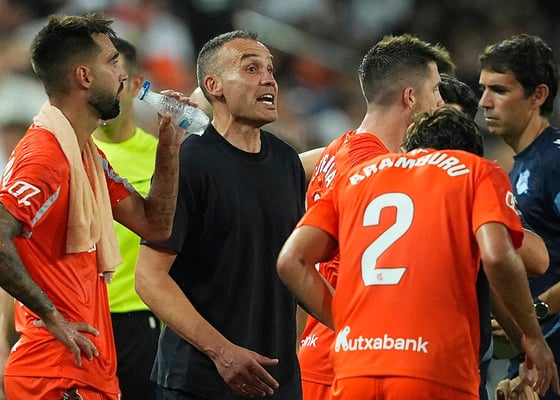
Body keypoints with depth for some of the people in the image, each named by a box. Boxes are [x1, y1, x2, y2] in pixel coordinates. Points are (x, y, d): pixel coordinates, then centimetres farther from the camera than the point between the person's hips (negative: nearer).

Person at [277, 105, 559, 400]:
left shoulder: (355, 177, 23)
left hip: (353, 374, 4)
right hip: (436, 375, -4)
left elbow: (291, 261, 12)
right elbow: (497, 256, -6)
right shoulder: (479, 172, 12)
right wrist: (532, 337, 6)